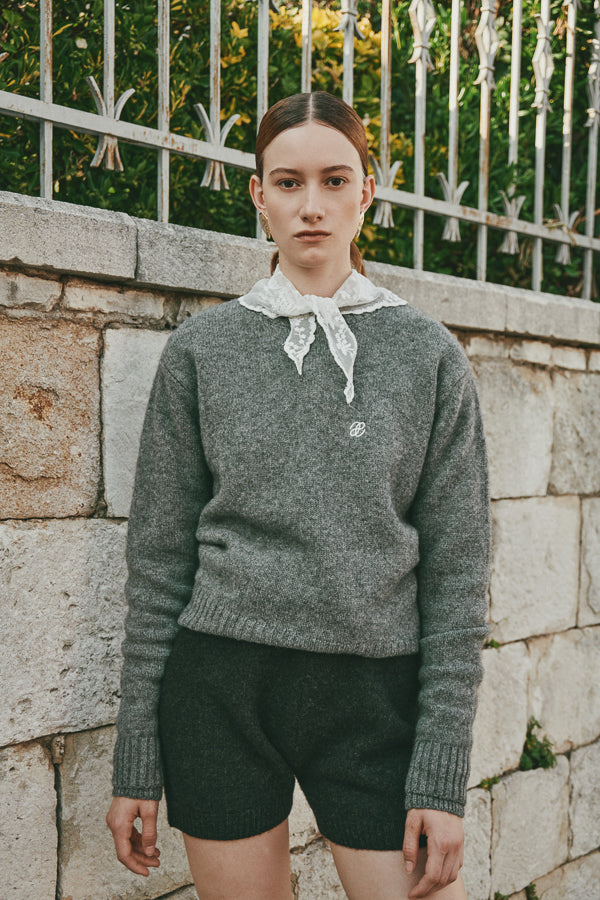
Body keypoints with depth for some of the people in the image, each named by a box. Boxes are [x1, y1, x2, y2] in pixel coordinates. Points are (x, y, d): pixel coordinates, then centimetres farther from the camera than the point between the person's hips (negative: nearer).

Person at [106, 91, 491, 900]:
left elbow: (456, 568, 1)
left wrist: (442, 777, -5)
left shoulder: (430, 355, 2)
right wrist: (137, 763, 3)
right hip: (220, 689, 1)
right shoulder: (202, 350, 3)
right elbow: (160, 556, 5)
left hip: (375, 693, 0)